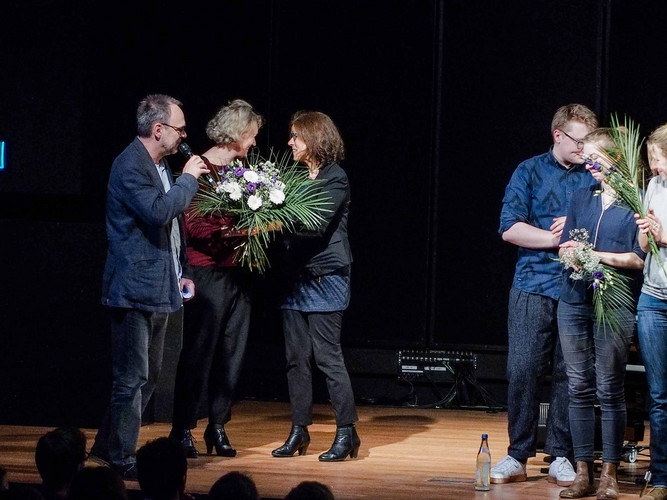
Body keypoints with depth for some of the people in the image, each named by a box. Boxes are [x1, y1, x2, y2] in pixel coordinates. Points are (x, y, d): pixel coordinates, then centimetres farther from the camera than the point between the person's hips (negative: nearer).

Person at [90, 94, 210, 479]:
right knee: (133, 378, -6)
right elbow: (158, 211, -29)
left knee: (148, 376, 17)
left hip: (159, 290, 10)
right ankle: (123, 458, 2)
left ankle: (109, 444, 27)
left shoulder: (161, 165, 15)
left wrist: (179, 273, 19)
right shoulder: (130, 166, -15)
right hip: (135, 289, -10)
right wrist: (189, 178, -17)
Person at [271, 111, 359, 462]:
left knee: (327, 355, -6)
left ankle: (347, 432, 0)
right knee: (296, 357, 7)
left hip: (324, 278, -7)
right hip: (296, 278, 7)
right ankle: (299, 431, 13)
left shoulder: (334, 178, -7)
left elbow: (317, 225, -17)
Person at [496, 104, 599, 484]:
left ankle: (561, 456, 10)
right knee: (523, 371, -5)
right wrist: (558, 239, -8)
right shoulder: (530, 172, 5)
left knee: (569, 375, 2)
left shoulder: (596, 177, 10)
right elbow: (510, 228, -3)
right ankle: (518, 456, 3)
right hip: (534, 286, -1)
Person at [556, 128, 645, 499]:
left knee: (610, 390, -4)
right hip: (575, 300, 5)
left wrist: (594, 255, -11)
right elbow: (565, 247, 16)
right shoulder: (582, 198, 16)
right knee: (579, 388, 5)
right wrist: (572, 253, -7)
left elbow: (639, 258, -7)